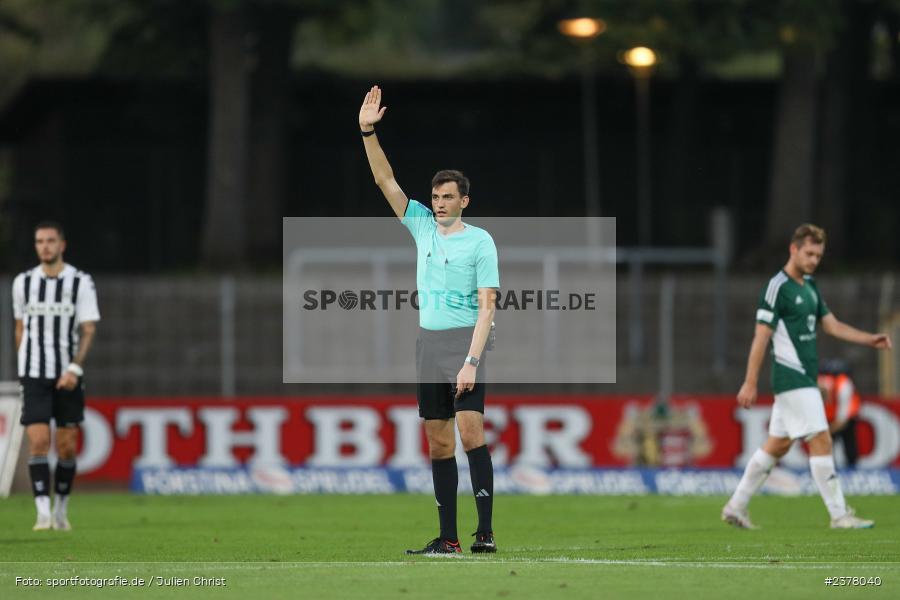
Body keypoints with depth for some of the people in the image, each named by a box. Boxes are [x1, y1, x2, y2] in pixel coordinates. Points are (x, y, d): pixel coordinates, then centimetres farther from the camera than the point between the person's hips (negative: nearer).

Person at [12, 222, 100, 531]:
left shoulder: (81, 282, -2)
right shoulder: (23, 282, 5)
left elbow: (88, 330, -5)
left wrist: (75, 368, -17)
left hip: (68, 377, 0)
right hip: (34, 375, 0)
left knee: (67, 447, 3)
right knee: (38, 441, -13)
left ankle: (61, 508, 21)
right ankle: (43, 512, -15)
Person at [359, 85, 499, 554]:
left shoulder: (480, 242, -4)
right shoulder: (422, 225, 11)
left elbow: (486, 307, -10)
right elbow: (385, 180, 9)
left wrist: (471, 361, -18)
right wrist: (368, 132, -2)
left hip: (464, 340, -6)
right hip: (428, 341, 6)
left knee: (471, 431, -16)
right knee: (439, 444, 4)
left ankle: (485, 531, -18)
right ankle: (448, 538, 5)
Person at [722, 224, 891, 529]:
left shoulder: (809, 286, 15)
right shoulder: (777, 287, -12)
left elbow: (832, 325, 18)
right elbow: (761, 336, -14)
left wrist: (870, 339, 5)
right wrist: (750, 383, -15)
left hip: (804, 376, 9)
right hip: (792, 377, -9)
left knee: (777, 445, 12)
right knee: (821, 441, -10)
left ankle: (736, 506, 18)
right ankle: (839, 515, -9)